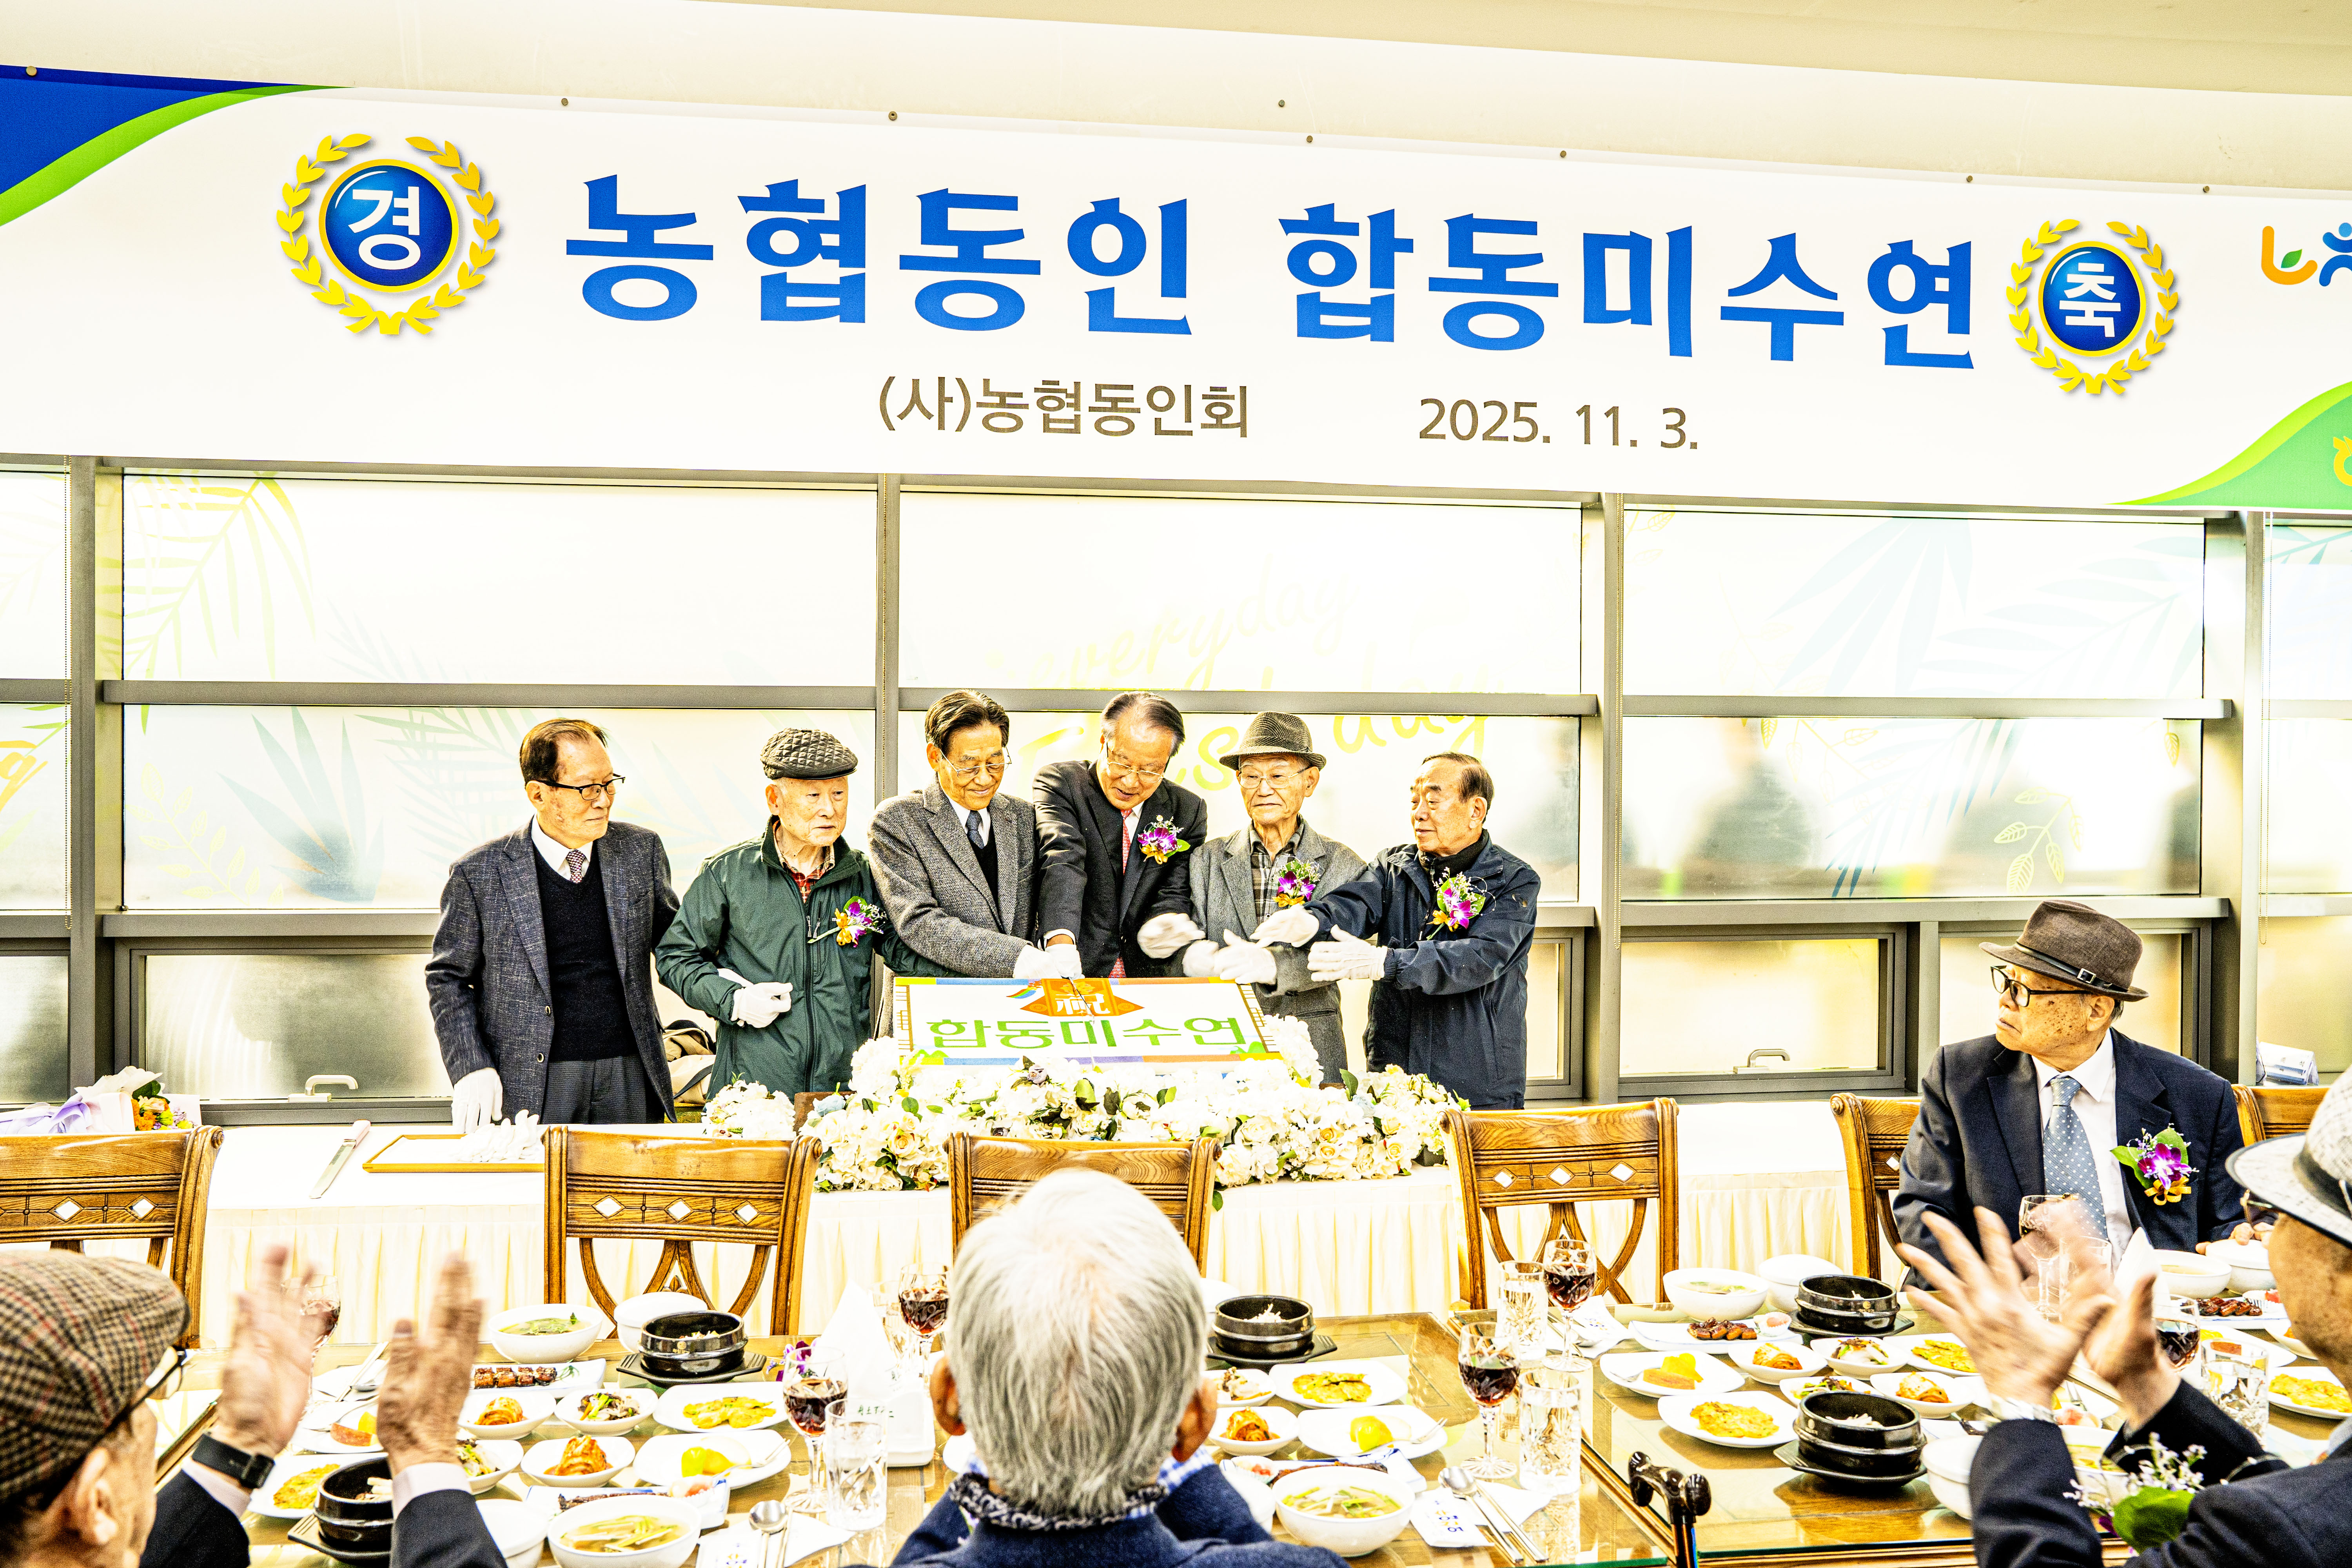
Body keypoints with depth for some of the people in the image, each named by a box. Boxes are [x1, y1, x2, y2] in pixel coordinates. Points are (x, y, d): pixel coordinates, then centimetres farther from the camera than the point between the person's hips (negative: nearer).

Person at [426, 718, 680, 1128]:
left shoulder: (642, 850, 4)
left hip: (630, 1080, 3)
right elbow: (448, 978, 4)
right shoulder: (479, 873, -4)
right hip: (531, 1090, -2)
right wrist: (471, 1068, -7)